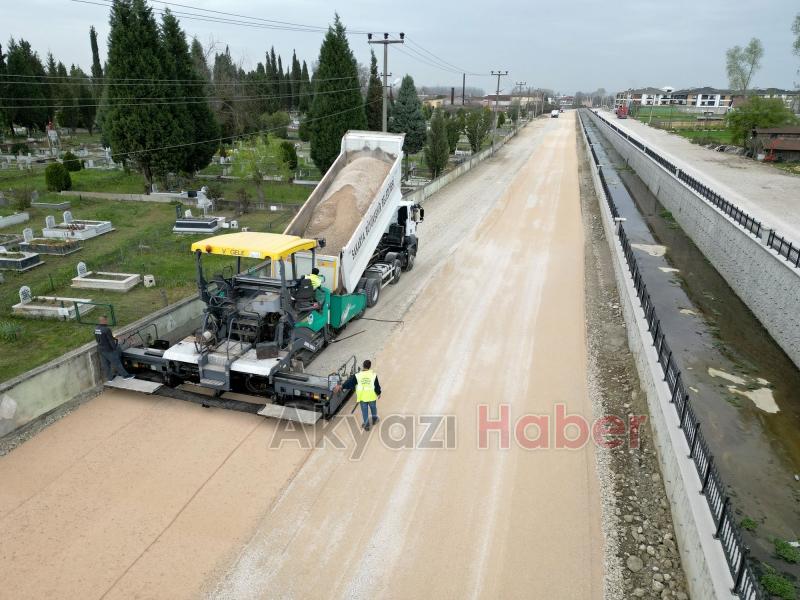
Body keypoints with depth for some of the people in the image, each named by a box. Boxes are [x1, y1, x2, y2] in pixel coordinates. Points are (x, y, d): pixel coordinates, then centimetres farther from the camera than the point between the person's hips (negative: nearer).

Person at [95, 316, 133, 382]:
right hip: (108, 350, -7)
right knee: (116, 363, 4)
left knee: (105, 365, 15)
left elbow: (97, 339, 12)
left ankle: (109, 378, 27)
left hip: (100, 349, 7)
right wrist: (115, 348, -8)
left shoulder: (96, 329, 0)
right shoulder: (107, 329, -25)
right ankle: (125, 375, 15)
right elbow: (111, 340, -19)